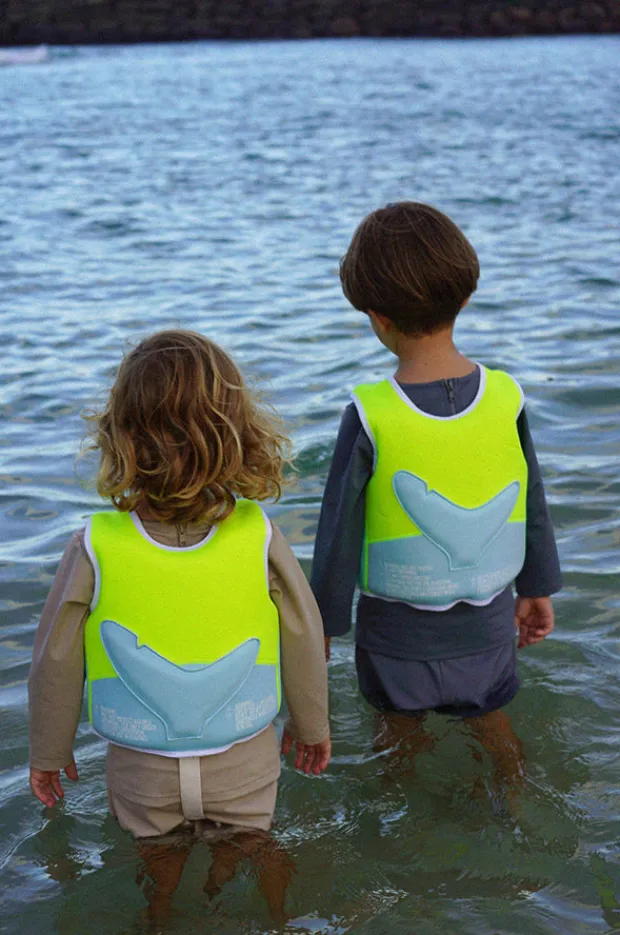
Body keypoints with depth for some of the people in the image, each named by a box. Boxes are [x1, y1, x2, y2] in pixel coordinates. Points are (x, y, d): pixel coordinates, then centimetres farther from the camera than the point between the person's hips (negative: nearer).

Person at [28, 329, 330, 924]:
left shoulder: (95, 549, -23)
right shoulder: (259, 537, -20)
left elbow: (56, 660, -12)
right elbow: (304, 636, -9)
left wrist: (49, 752, 6)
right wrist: (311, 725, 10)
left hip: (143, 768, 0)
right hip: (245, 762, 1)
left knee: (157, 859, 25)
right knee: (250, 849, 27)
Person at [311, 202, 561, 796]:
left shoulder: (369, 417, -24)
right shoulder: (505, 398, -14)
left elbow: (338, 535, -15)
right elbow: (533, 505, -1)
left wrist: (322, 624, 0)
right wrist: (536, 589, 15)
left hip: (398, 632, -2)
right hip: (487, 623, 2)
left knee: (401, 734, 23)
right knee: (491, 726, 26)